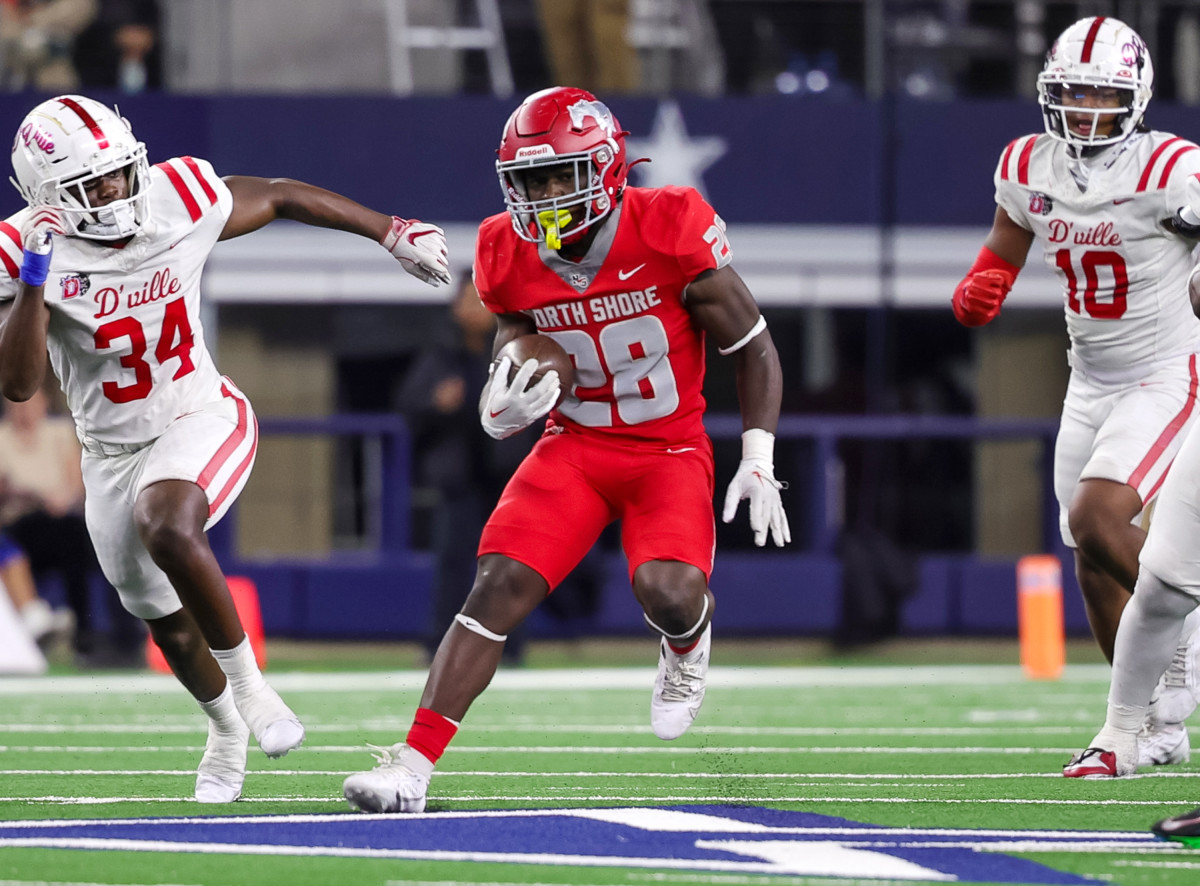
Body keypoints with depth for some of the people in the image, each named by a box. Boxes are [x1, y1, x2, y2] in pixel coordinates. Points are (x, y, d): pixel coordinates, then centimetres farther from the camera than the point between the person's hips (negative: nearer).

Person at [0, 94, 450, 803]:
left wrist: (393, 233, 9)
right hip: (113, 452, 2)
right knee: (169, 624, 17)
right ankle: (227, 728, 47)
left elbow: (282, 197, 3)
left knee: (167, 528, -34)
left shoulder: (179, 200, -15)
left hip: (201, 419, -2)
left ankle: (248, 683, -15)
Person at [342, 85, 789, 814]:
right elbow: (509, 364, 6)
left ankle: (687, 643, 13)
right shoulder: (513, 259, -7)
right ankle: (412, 766, -19)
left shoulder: (671, 234, -18)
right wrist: (506, 410, -20)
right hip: (574, 446, 3)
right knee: (498, 590, -16)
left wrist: (759, 462, -13)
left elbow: (755, 351, -7)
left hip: (670, 447, -3)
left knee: (669, 592, -27)